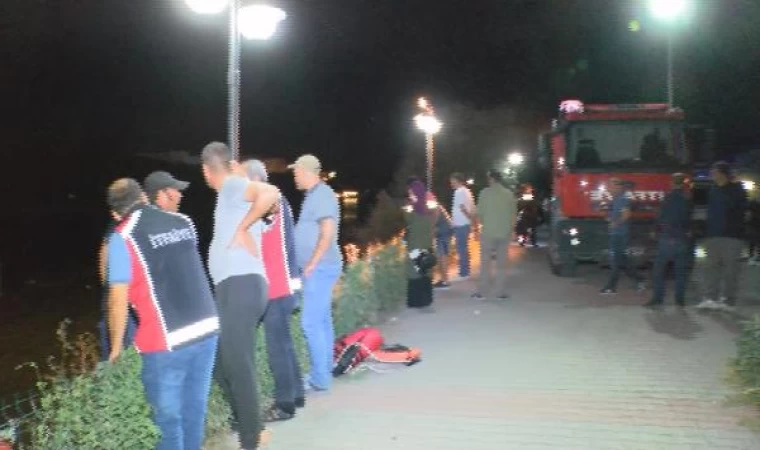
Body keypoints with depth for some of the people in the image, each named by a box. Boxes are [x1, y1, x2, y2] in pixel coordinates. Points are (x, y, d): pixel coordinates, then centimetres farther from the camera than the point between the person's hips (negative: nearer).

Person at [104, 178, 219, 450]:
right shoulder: (183, 222, 10)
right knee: (194, 409, 18)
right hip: (207, 328, 5)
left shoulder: (122, 237, -6)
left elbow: (118, 300, -9)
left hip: (166, 341, -5)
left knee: (168, 416, 9)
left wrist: (116, 347, 2)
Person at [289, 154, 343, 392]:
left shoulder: (322, 194, -15)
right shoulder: (315, 194, 15)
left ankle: (319, 379, -2)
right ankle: (324, 371, 23)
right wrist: (309, 265, 19)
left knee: (311, 322, -9)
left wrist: (311, 264, -19)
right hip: (318, 268, 10)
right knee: (322, 321, 14)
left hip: (320, 268, -10)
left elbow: (328, 233, -22)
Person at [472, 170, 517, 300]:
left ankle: (482, 291, 6)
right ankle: (501, 292, 9)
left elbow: (480, 212, -5)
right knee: (502, 263, 8)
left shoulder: (485, 192, -7)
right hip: (505, 233, 3)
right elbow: (513, 214, 6)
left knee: (485, 263, 5)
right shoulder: (509, 194, 3)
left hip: (488, 232, -3)